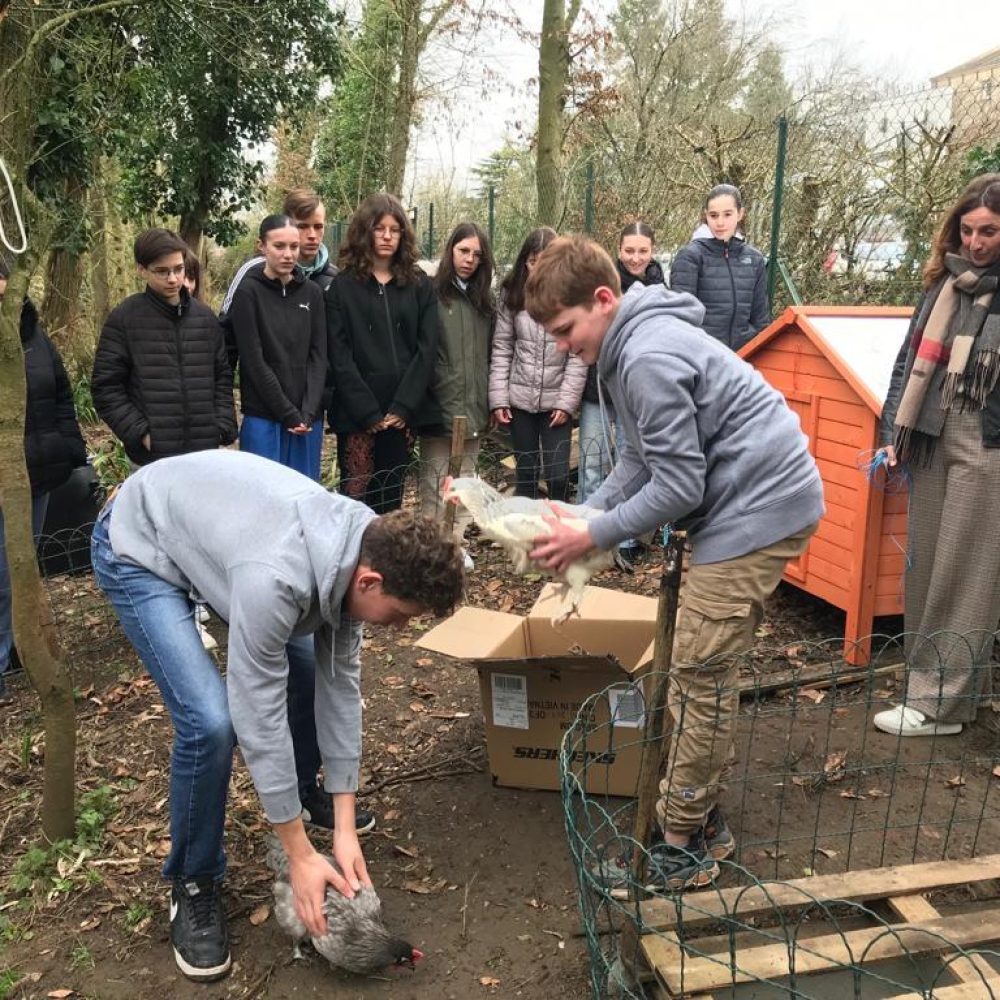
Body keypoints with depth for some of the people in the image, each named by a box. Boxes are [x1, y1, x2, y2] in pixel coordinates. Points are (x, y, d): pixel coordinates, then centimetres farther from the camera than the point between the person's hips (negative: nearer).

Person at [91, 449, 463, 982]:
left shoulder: (364, 546, -17)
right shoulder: (275, 578, -41)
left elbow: (340, 681, -11)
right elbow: (259, 715, -32)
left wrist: (344, 827, -9)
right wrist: (299, 856, -22)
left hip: (209, 518, 7)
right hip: (138, 548, -7)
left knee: (318, 665, 3)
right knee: (211, 719, -22)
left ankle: (302, 796, 31)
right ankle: (193, 884, 4)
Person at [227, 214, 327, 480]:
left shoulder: (312, 293, 9)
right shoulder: (248, 292, -3)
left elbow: (319, 356, 4)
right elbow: (253, 361, -8)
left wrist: (309, 412, -8)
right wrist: (288, 413, -11)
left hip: (308, 417, 4)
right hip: (263, 417, -4)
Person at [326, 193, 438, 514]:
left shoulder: (419, 285, 10)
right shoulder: (342, 286, 4)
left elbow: (427, 348, 2)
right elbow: (339, 355, -3)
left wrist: (403, 406, -7)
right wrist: (368, 412, -11)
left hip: (404, 412, 2)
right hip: (357, 413, -2)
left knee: (392, 498, 7)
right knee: (356, 497, -3)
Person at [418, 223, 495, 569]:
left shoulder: (483, 299, 14)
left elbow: (488, 354, 15)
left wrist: (487, 400, 9)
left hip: (473, 407, 6)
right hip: (439, 406, -6)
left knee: (465, 478, 11)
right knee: (435, 480, 1)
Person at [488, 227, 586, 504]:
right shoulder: (512, 293, 4)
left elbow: (579, 355, -6)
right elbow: (501, 348, 2)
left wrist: (567, 402, -12)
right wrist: (498, 398, -4)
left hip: (556, 400, -2)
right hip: (520, 398, 2)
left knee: (558, 475, -3)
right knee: (526, 473, 11)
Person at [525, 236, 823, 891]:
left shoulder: (649, 359, -22)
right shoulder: (633, 344, 11)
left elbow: (679, 486, -20)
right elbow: (640, 460, 14)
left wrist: (594, 537, -12)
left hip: (760, 508, -10)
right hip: (759, 501, 11)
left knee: (700, 675, -4)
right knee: (707, 671, 15)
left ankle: (682, 848, 8)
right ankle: (702, 817, 27)